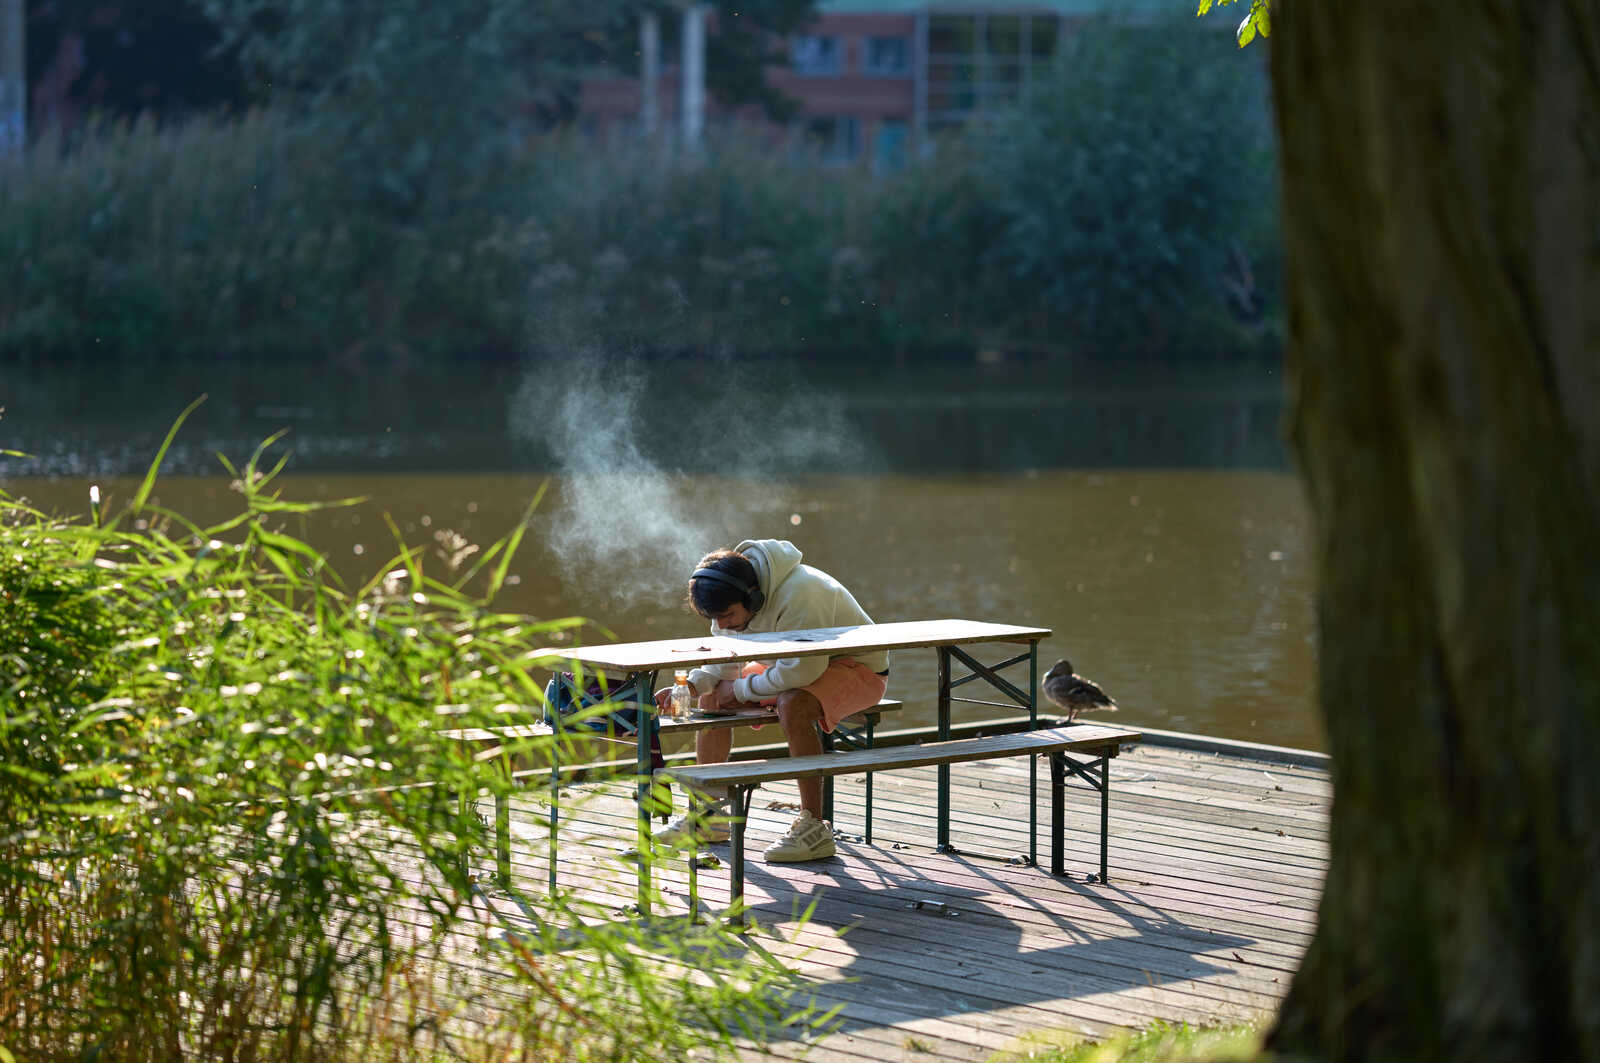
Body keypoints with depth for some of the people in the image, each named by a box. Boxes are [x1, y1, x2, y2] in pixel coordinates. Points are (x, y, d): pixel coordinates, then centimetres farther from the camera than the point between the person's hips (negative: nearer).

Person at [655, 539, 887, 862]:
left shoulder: (799, 595, -35)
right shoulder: (732, 600, -7)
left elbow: (801, 671, -38)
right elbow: (722, 665, 4)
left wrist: (740, 689, -23)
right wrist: (690, 686, -17)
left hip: (860, 668, -9)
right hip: (798, 666, 9)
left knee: (793, 705, -37)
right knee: (712, 695, 0)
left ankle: (814, 827, -31)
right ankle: (705, 815, 8)